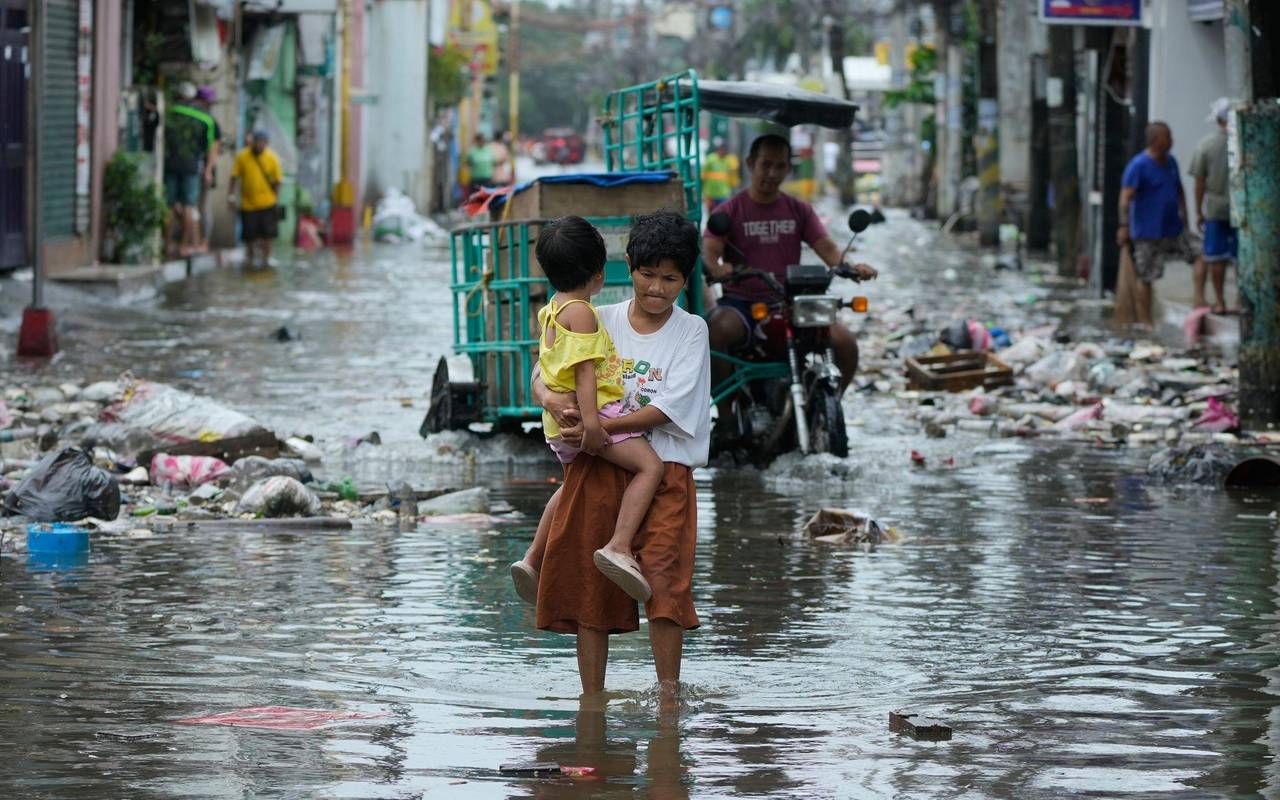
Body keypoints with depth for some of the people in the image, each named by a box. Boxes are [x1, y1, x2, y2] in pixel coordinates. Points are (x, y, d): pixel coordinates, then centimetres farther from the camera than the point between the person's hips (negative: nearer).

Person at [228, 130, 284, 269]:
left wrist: (276, 199, -1)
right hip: (248, 203, 1)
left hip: (267, 203, -1)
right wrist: (232, 194, -5)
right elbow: (235, 176, 0)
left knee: (267, 232, 0)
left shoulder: (272, 158, -5)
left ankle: (265, 258, 14)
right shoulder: (242, 157, -6)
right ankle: (250, 256, 33)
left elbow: (277, 180, 1)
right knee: (249, 233, 9)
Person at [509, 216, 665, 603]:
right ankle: (619, 547, -33)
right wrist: (591, 421, -26)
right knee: (649, 465, -18)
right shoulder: (580, 312, -13)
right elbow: (584, 369, -21)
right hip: (593, 410, -10)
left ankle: (533, 560, 33)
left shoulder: (551, 309, 17)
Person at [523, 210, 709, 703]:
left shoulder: (691, 331, 3)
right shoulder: (600, 322, 10)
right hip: (595, 470, 3)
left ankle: (669, 694, -8)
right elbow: (542, 378, 7)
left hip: (664, 469, -3)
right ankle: (591, 698, 10)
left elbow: (668, 409, -8)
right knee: (588, 585, 3)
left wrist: (598, 427, -17)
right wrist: (553, 399, -17)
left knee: (664, 578, -14)